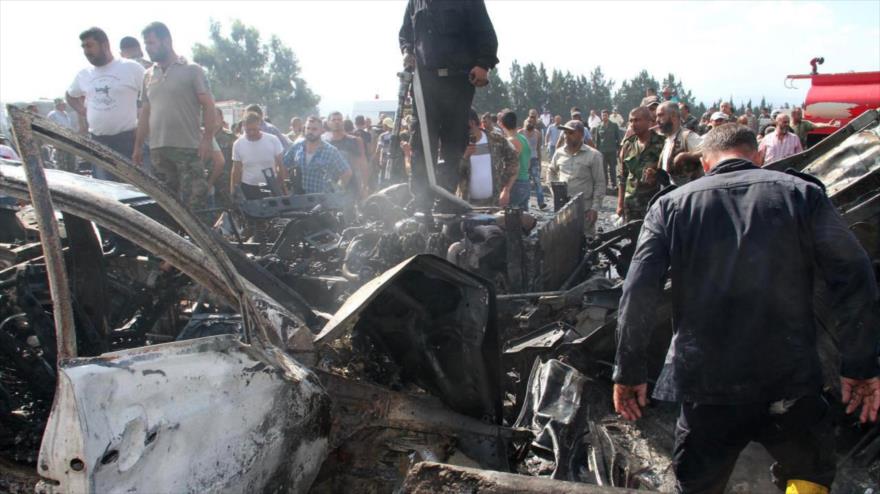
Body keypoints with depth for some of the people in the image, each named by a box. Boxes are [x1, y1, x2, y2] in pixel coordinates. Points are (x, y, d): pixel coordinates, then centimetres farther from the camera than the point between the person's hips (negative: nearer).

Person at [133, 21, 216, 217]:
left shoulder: (192, 70, 0)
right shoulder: (148, 75, 16)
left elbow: (208, 106, -5)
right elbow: (145, 112, 19)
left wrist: (208, 138, -15)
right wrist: (138, 146, 16)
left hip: (188, 148, -5)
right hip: (158, 149, 6)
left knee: (194, 201, -7)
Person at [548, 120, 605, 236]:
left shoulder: (593, 155, -6)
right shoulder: (559, 153, 5)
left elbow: (599, 183, -6)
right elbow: (552, 173, 23)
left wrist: (595, 208, -11)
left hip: (585, 208, -4)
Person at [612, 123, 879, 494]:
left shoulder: (670, 204, 2)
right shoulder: (802, 193, 1)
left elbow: (638, 293, -6)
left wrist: (629, 372, 1)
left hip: (705, 383, 0)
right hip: (790, 380, 0)